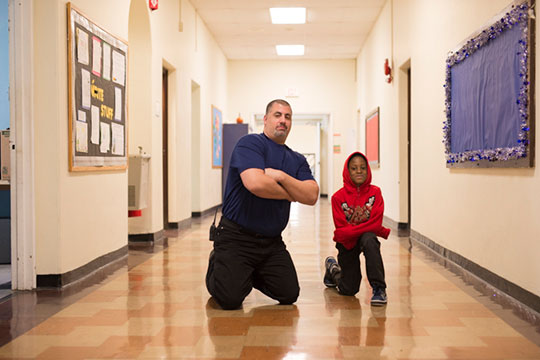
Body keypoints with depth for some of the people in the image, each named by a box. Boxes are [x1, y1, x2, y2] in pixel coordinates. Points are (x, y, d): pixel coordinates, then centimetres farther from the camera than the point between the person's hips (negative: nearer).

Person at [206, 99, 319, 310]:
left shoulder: (297, 160, 11)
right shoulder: (250, 143, -9)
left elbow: (312, 196, -3)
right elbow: (255, 183, -26)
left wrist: (282, 176, -17)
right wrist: (290, 194, -9)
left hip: (272, 241, 6)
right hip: (236, 237, -6)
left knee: (289, 295, 1)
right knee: (230, 299, -13)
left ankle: (252, 274, 28)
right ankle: (216, 266, 21)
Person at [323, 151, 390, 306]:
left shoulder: (375, 192, -10)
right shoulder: (338, 197, -14)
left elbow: (376, 223, -16)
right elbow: (341, 229, -15)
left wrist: (351, 231, -22)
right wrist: (368, 227, -19)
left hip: (367, 237, 0)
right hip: (346, 243, 0)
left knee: (369, 240, -39)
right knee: (348, 290, 3)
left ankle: (379, 288, -29)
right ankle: (333, 268, 38)